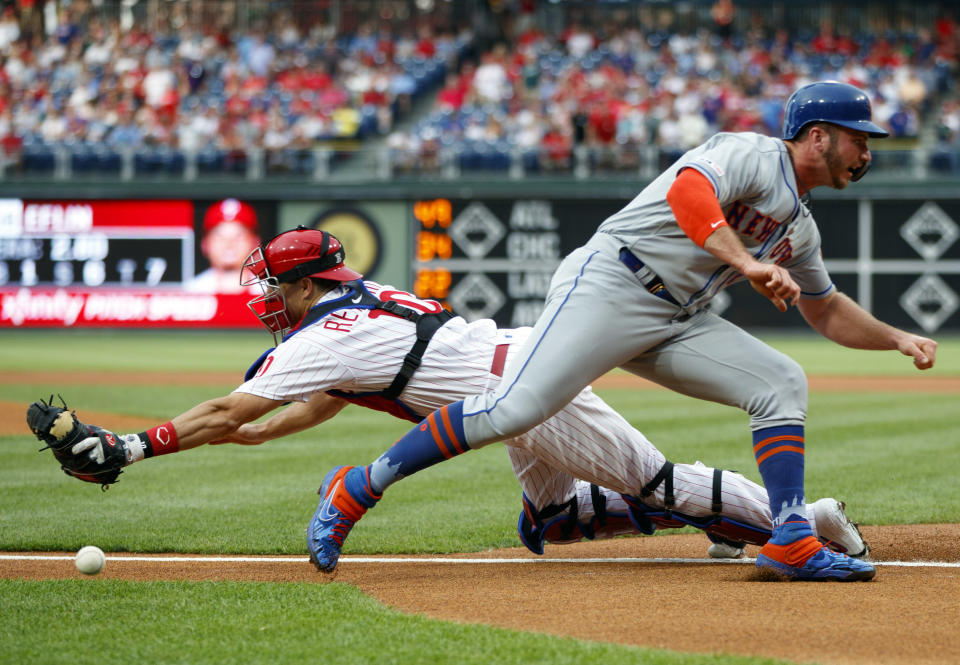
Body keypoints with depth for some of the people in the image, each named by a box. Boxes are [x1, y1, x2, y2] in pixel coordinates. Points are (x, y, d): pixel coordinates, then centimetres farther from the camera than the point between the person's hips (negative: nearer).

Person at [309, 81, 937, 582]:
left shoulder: (801, 226, 21)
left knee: (781, 382, -5)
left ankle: (792, 542, -9)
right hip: (608, 287, -9)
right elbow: (687, 191, -28)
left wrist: (896, 337, 24)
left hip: (675, 322, 9)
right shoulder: (750, 154, -7)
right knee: (514, 409, -19)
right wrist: (746, 263, -35)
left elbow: (825, 310, 35)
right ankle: (359, 489, -11)